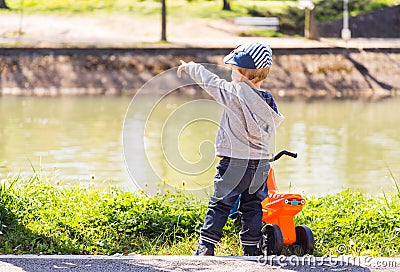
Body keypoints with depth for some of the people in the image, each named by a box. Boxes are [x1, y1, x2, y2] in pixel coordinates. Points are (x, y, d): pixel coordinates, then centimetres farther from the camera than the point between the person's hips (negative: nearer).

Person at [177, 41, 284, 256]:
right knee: (253, 206, 13)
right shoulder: (267, 100, 5)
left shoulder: (235, 92, -13)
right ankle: (252, 249, 15)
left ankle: (206, 246, 2)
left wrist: (190, 67, 15)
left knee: (220, 204, 2)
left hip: (235, 162, -5)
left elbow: (210, 82, -1)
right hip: (261, 162, 6)